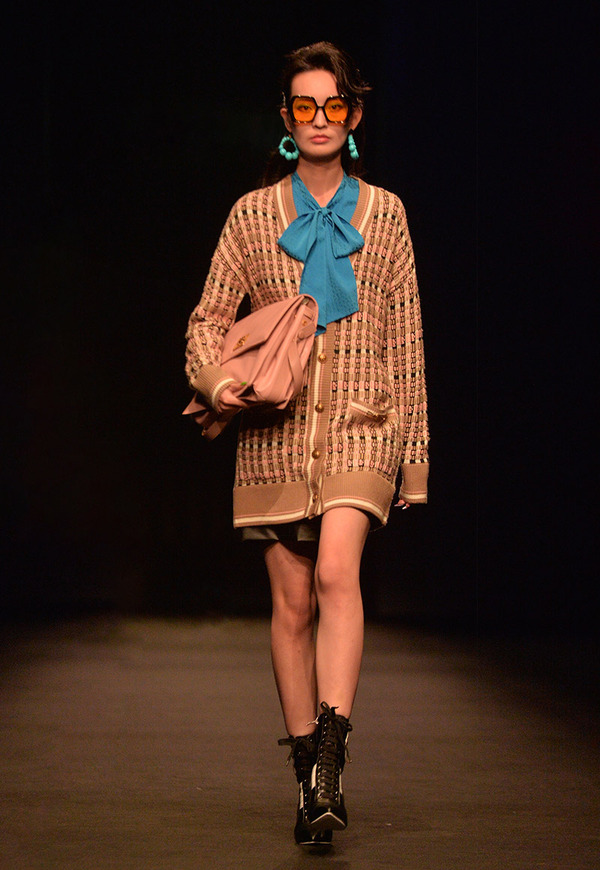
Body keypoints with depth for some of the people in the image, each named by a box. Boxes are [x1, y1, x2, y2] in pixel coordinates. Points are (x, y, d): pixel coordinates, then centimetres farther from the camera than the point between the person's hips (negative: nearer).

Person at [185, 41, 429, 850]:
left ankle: (330, 749, -28)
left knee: (337, 569, -24)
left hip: (362, 423, -1)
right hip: (276, 427, 1)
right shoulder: (253, 214, 8)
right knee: (293, 601, 1)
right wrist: (216, 378, -12)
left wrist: (415, 448, 8)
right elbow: (209, 318, 10)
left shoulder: (384, 212, 8)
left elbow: (407, 336, 10)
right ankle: (311, 773, 10)